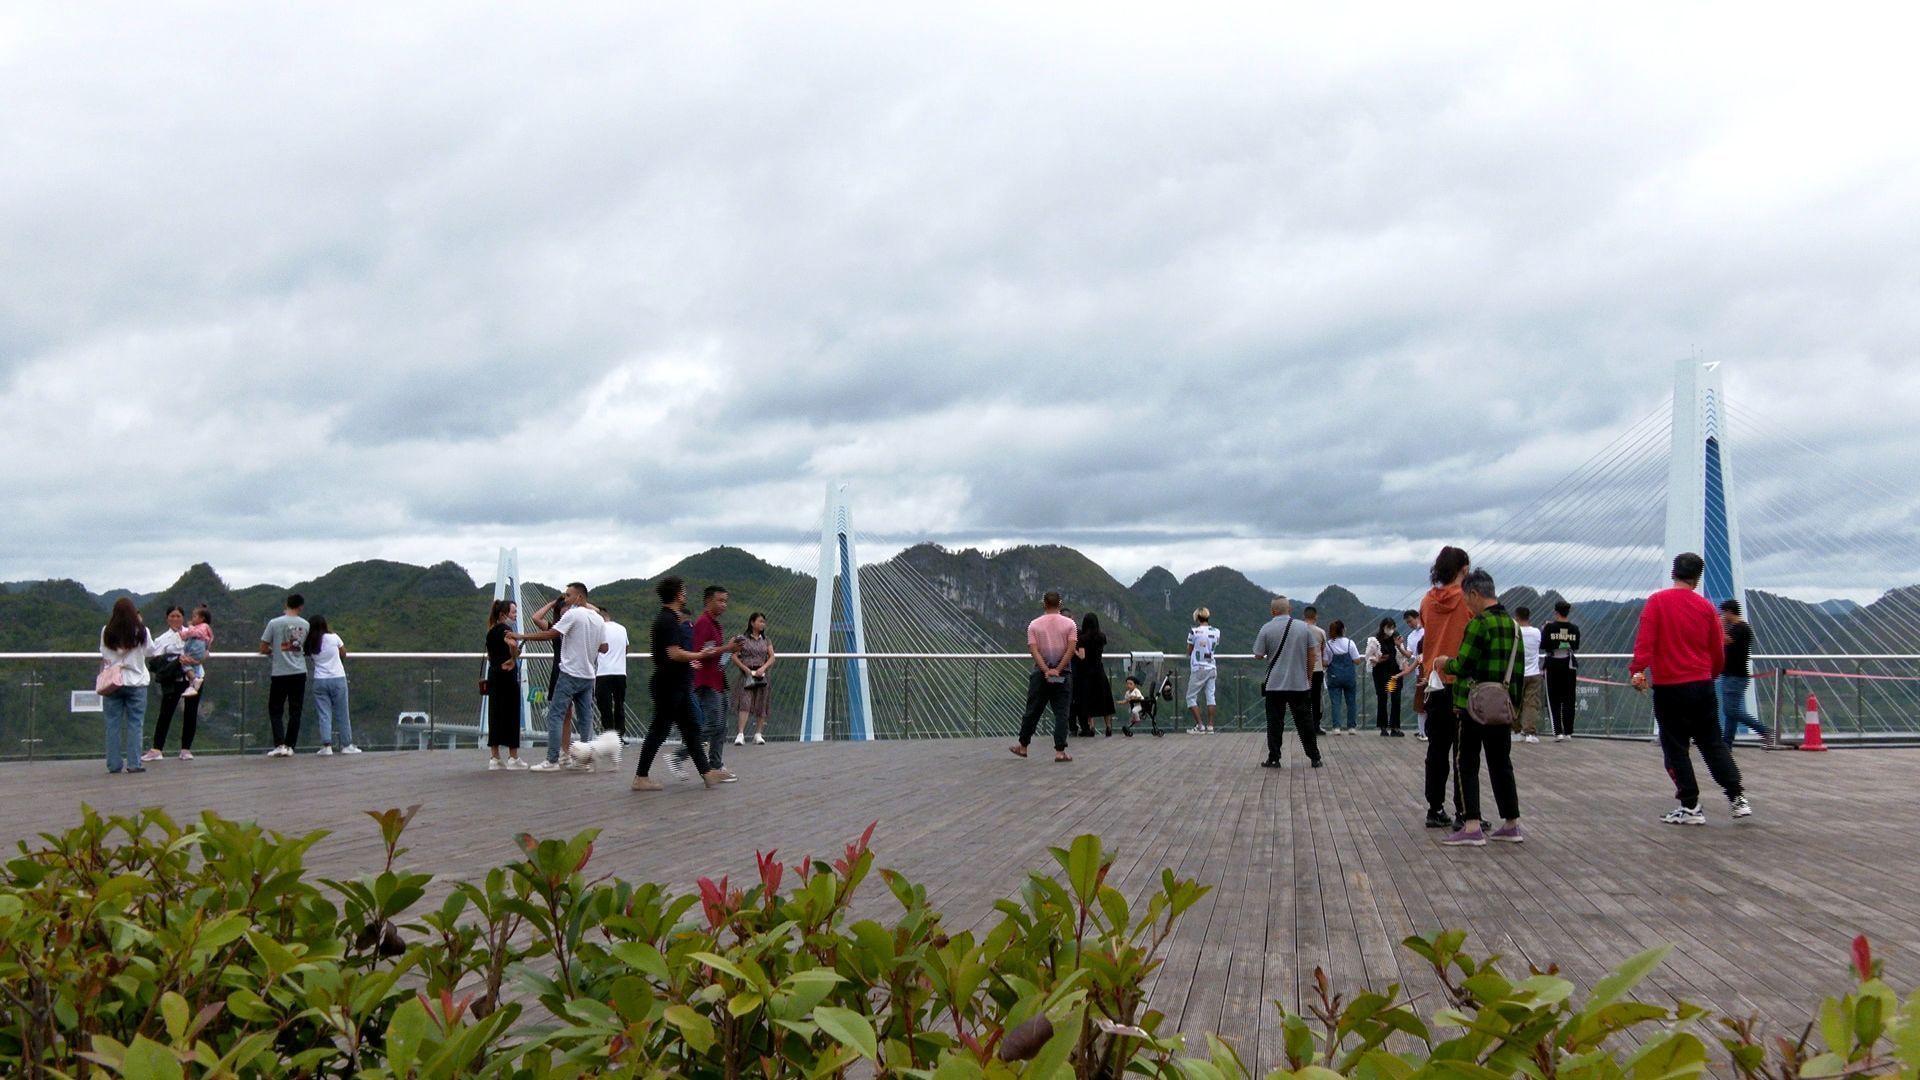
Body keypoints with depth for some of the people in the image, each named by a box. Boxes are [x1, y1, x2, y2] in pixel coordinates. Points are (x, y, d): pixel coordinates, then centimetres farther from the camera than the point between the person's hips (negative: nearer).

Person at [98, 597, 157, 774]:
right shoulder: (141, 632, -7)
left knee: (113, 724, 7)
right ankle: (134, 763, -1)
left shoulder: (107, 632, -4)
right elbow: (152, 652, 7)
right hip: (136, 682, -1)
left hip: (113, 683, 1)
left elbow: (103, 656, 3)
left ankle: (114, 764, 8)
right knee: (135, 723, 3)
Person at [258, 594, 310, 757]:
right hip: (299, 672, 2)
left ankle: (280, 745, -8)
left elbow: (263, 649, -2)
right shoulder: (304, 625, 2)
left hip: (279, 673, -2)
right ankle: (290, 746, 7)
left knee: (275, 710, 6)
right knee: (295, 711, 8)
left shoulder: (274, 623, -6)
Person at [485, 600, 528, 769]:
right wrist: (514, 659, -20)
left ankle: (494, 758, 9)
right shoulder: (505, 629, -12)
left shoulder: (491, 631, 14)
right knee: (511, 714, -1)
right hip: (507, 675, -8)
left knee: (495, 714, 8)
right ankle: (513, 758, 3)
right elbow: (512, 643, -33)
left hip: (493, 674, 8)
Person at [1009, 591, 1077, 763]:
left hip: (1040, 672, 1)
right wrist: (1057, 670, -10)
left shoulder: (1034, 625, 1)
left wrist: (1046, 670, -12)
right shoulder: (1069, 624, 0)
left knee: (1032, 711, 11)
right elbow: (1071, 649, -9)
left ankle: (1023, 746, 21)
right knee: (1061, 713, 0)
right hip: (1062, 674, -1)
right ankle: (1060, 751, -6)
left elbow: (1033, 650, -8)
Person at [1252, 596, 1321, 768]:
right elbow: (1311, 654, 6)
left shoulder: (1267, 629, -7)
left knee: (1275, 722, 4)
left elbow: (1258, 656, -4)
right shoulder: (1303, 627, 1)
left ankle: (1274, 759, 3)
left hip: (1274, 684, -2)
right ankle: (1315, 758, 10)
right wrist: (1309, 677, 15)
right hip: (1300, 683, 2)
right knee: (1304, 721, 8)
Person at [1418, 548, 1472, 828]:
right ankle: (1463, 813, 0)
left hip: (1435, 684, 4)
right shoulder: (1468, 600, -9)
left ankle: (1435, 810, 12)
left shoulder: (1428, 601, 4)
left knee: (1437, 750, 10)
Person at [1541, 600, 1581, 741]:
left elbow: (1543, 648, -7)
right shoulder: (1574, 629, 0)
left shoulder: (1550, 627, -10)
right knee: (1569, 700, 10)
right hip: (1570, 666, 3)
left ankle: (1558, 732, -8)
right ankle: (1568, 732, 12)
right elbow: (1576, 649, 8)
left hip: (1553, 666, -3)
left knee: (1553, 700, 3)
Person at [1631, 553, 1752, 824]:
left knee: (1676, 749, 4)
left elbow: (1645, 639, -17)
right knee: (1713, 744, 14)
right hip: (1702, 686, 3)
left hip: (1668, 688, -3)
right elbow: (1718, 652, 10)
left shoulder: (1657, 602, -5)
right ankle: (1738, 797, 12)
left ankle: (1690, 807, 4)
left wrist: (1637, 669, -20)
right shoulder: (1706, 607, 4)